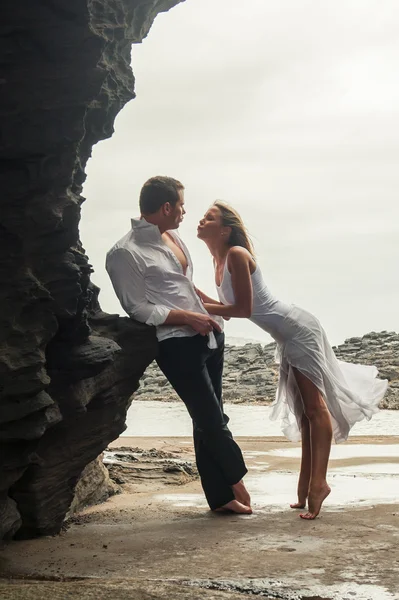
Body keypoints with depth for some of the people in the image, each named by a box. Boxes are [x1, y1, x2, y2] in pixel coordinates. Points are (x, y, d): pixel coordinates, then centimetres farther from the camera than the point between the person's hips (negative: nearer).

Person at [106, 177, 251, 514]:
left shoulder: (171, 236, 11)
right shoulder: (125, 254, -14)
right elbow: (139, 309, -13)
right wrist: (188, 318, -16)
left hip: (207, 334, 8)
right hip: (177, 344, -8)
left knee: (208, 419, 12)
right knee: (211, 418, -3)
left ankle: (221, 497, 20)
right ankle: (236, 478, 22)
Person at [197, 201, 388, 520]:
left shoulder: (236, 254, -18)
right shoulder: (220, 262, 9)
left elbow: (244, 309, -21)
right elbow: (227, 308, 10)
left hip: (298, 329, -10)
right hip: (288, 337, 10)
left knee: (314, 405, -14)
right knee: (304, 409, 11)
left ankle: (317, 482, -19)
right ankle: (308, 486, 17)